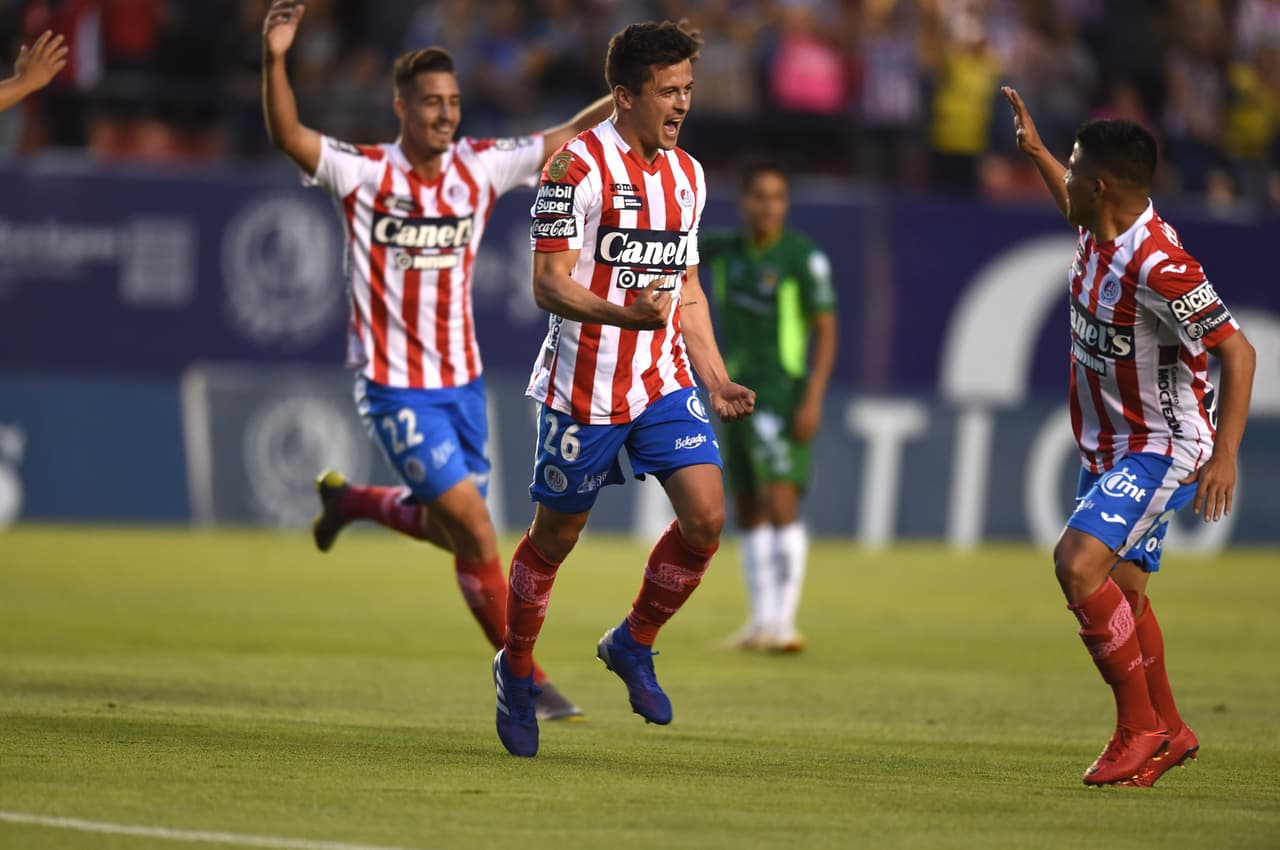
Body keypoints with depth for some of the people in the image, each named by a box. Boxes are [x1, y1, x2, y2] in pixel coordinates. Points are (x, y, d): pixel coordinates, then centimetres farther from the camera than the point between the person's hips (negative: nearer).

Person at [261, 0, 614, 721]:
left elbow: (563, 141, 5)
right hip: (395, 385, -6)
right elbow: (288, 135, -26)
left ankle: (349, 500, 45)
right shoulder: (365, 174, -12)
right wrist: (274, 60, -42)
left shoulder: (480, 167, 0)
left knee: (450, 530, 16)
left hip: (461, 379, 6)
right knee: (474, 526, -12)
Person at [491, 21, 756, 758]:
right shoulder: (578, 166, -12)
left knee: (707, 516, -12)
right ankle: (517, 670, 29)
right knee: (555, 537, 6)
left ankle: (634, 643, 10)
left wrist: (717, 382, 12)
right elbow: (549, 284, -15)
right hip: (584, 387, -5)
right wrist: (625, 314, -32)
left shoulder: (687, 176, 10)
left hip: (665, 380, 5)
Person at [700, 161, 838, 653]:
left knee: (780, 503, -16)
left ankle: (783, 621, -18)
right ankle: (762, 621, 12)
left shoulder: (803, 257, -8)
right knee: (749, 515, 7)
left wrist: (813, 400, -16)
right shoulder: (724, 251, 8)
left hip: (783, 397, -6)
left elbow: (826, 331, -9)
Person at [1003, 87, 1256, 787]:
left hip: (1165, 449, -9)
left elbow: (1238, 353, -25)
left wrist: (1225, 455, -31)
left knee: (1078, 562, -24)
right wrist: (1035, 151, 29)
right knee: (1120, 593, 15)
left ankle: (1141, 727, -14)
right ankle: (1168, 732, 32)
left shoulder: (1159, 266, -27)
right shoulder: (1097, 233, 0)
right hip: (1109, 447, 9)